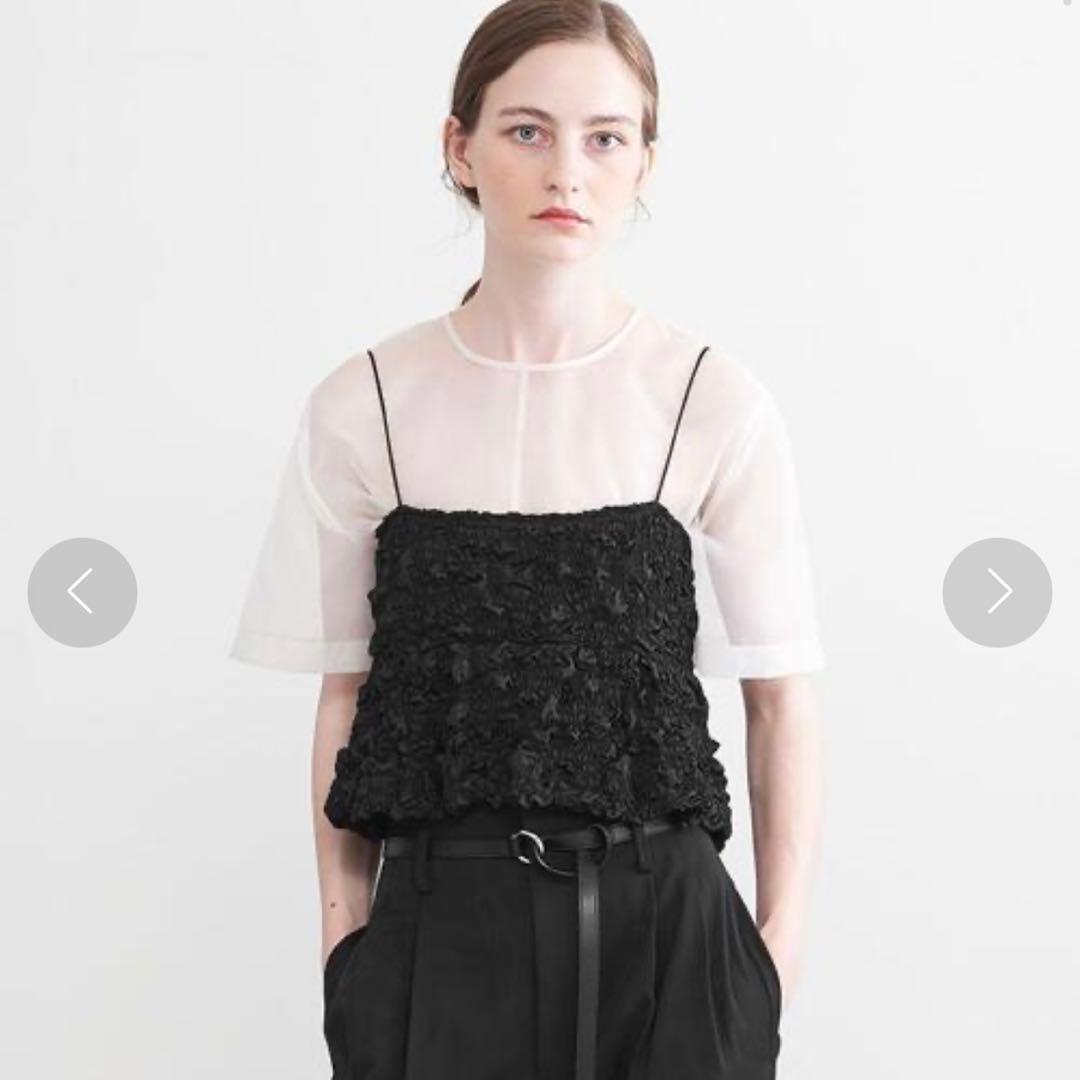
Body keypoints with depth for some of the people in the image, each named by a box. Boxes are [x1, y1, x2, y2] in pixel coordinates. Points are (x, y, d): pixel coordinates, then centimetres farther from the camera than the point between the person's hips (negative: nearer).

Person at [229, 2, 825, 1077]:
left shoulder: (715, 404, -5)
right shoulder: (363, 407, -1)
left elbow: (779, 700, -1)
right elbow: (345, 693, 4)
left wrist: (776, 946, -3)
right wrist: (345, 927, 1)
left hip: (658, 917, 0)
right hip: (438, 922, 1)